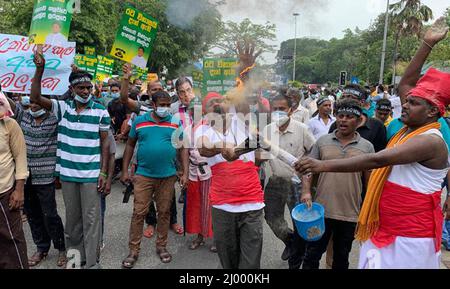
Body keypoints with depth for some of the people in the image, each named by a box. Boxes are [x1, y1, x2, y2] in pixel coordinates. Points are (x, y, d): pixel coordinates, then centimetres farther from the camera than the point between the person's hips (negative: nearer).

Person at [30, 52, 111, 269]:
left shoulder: (101, 112, -3)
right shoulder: (62, 107, 3)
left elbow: (105, 143, -2)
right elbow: (35, 98, -6)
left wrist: (103, 173, -5)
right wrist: (40, 69, -16)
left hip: (91, 174, -3)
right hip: (67, 173, 3)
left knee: (91, 219, 4)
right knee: (72, 217, 16)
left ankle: (92, 263, 14)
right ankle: (75, 254, 32)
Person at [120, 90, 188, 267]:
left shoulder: (176, 123, 2)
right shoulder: (139, 121, 2)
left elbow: (183, 148, 3)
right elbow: (130, 145, 8)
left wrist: (185, 173, -5)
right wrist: (125, 171, 4)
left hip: (168, 176, 1)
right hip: (143, 175, 0)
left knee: (164, 212, 11)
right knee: (138, 213, 2)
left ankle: (162, 246, 27)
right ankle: (133, 251, 15)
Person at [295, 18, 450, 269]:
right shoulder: (411, 128, 5)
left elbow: (377, 160, -33)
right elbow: (405, 84, 11)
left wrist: (323, 165, -37)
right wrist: (427, 44, 7)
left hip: (410, 237, -8)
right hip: (385, 228, 8)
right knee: (375, 264, 14)